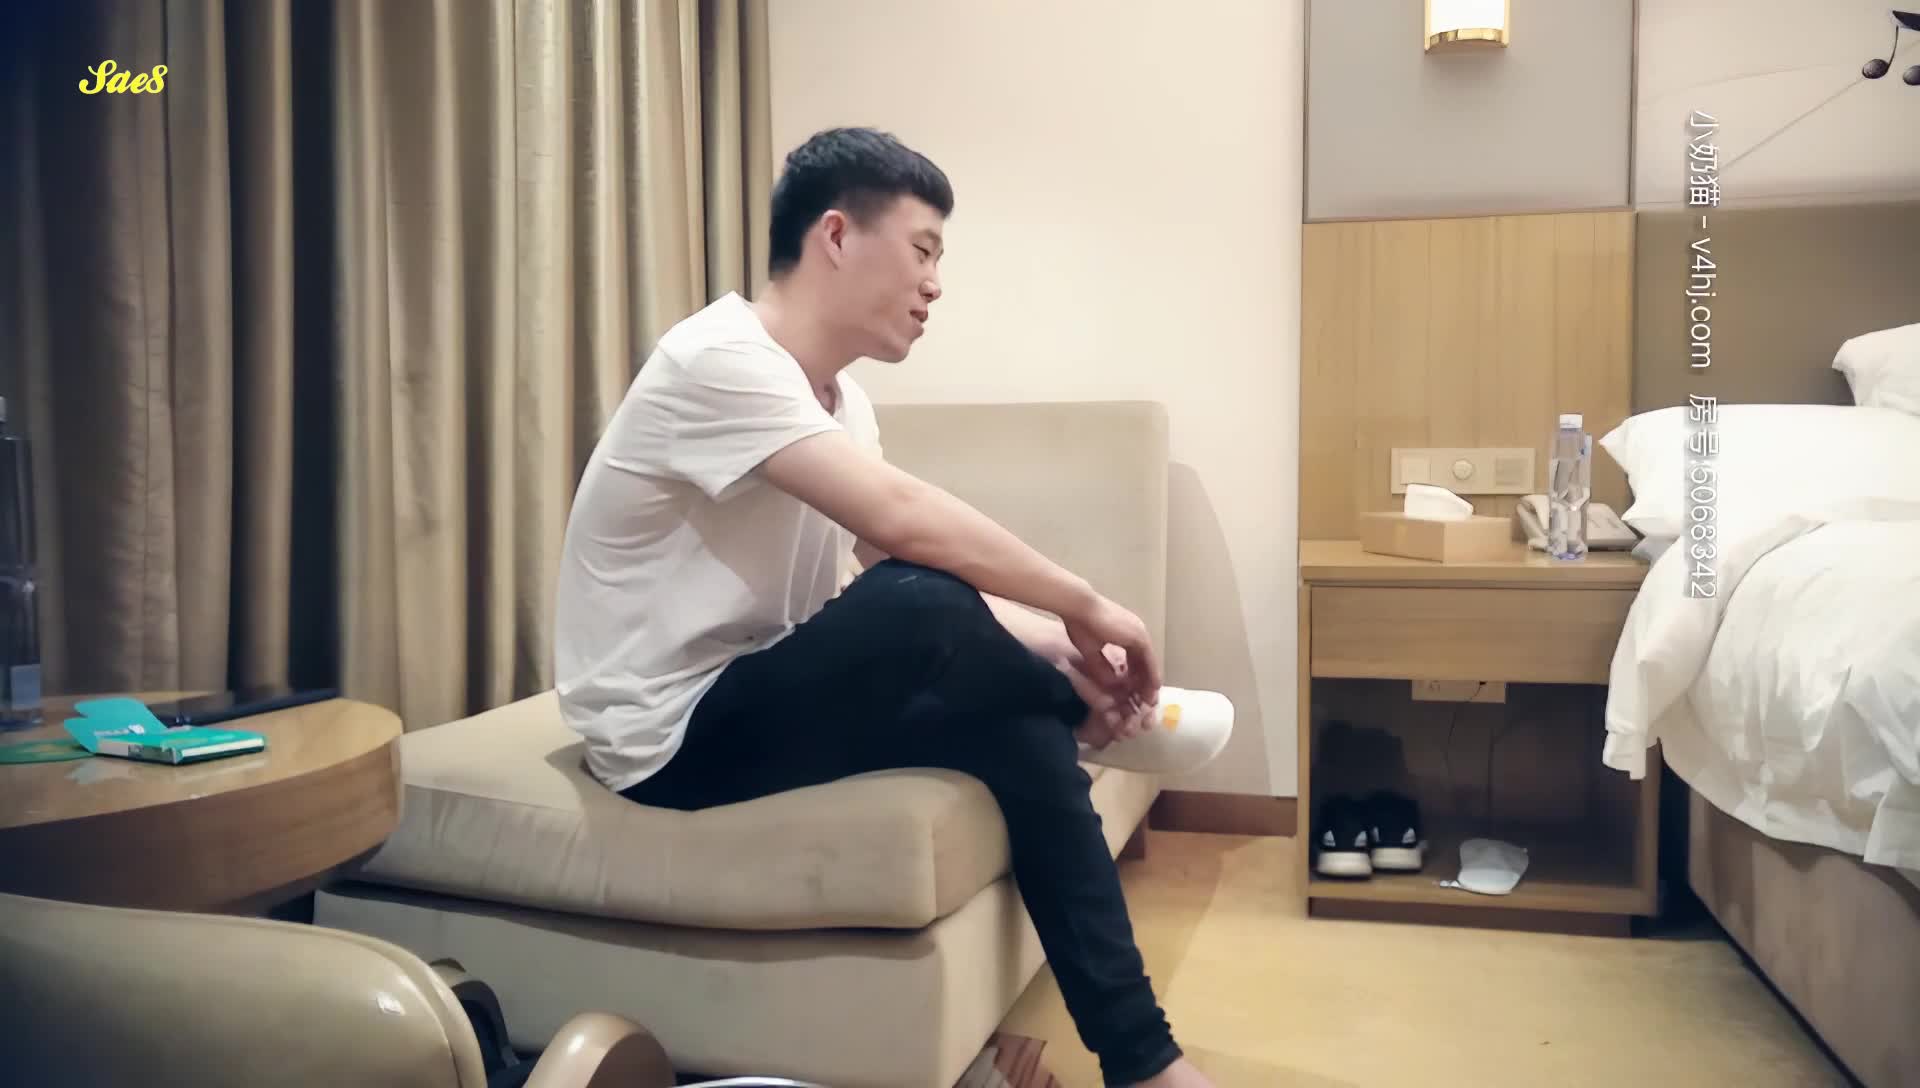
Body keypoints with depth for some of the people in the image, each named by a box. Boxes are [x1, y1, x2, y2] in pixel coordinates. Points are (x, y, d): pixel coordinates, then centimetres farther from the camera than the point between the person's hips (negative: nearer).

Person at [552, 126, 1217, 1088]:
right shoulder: (718, 361, -21)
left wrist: (1058, 644, -12)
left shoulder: (841, 399, 7)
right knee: (918, 605, -30)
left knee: (1017, 722, -11)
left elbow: (896, 567, 3)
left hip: (752, 703, 9)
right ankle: (1093, 720, 2)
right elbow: (901, 522, -33)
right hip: (673, 736, -9)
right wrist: (1084, 608, -22)